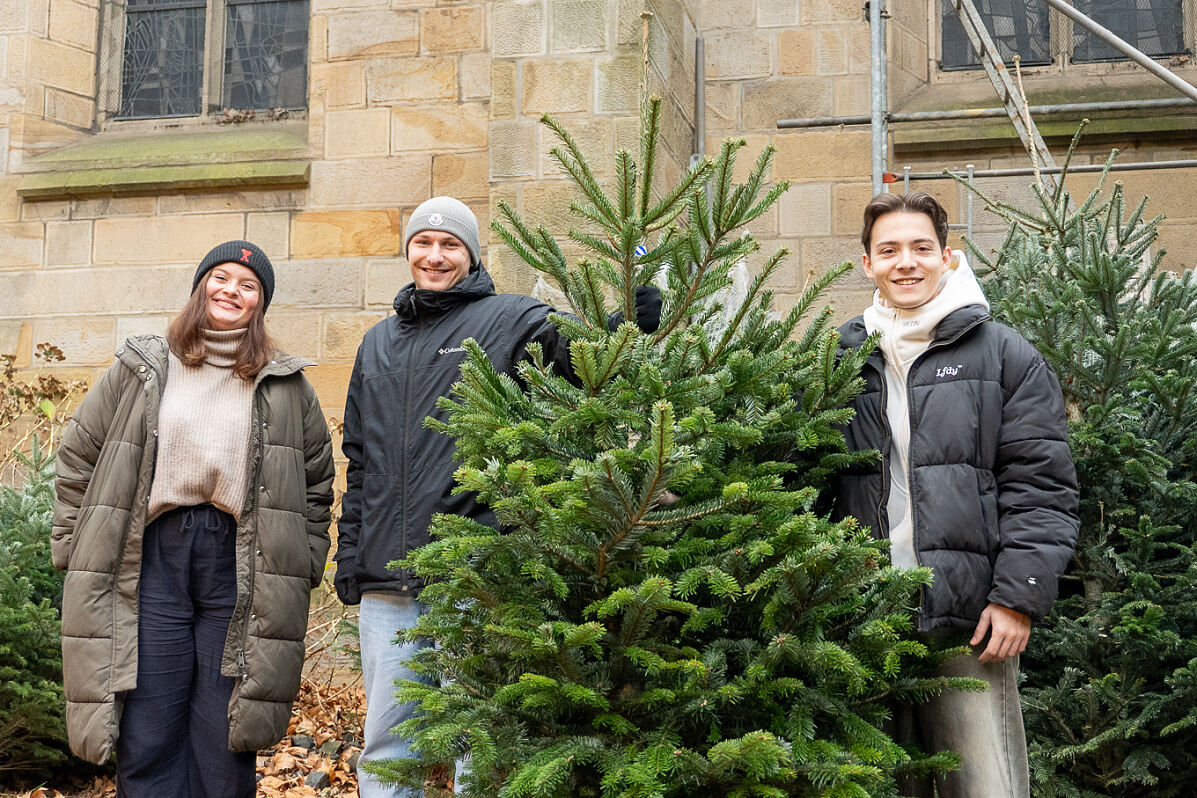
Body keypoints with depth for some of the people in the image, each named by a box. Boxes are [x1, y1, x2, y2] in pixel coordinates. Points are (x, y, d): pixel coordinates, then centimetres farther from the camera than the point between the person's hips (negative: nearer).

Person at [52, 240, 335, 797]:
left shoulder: (286, 386, 11)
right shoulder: (141, 370, 10)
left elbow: (317, 479, 15)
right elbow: (79, 457, 12)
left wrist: (304, 564, 7)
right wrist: (74, 548, 5)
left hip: (241, 567, 0)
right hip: (151, 559, 0)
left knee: (225, 742, 2)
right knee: (147, 737, 1)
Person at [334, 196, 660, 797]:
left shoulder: (508, 319, 3)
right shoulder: (378, 343, 19)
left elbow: (569, 345, -17)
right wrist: (348, 549, 14)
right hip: (385, 581, 5)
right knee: (386, 741, 11)